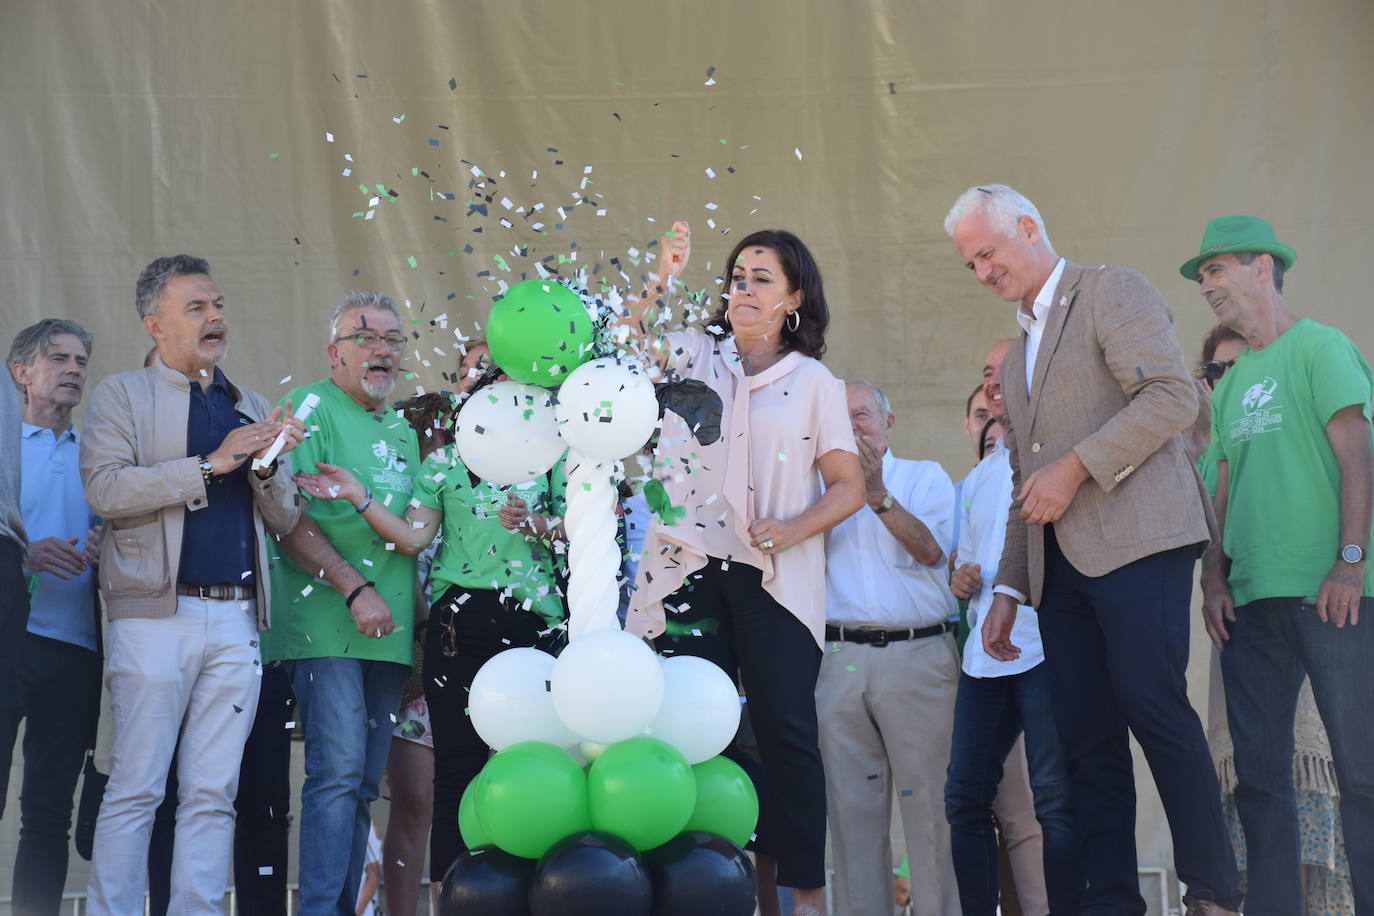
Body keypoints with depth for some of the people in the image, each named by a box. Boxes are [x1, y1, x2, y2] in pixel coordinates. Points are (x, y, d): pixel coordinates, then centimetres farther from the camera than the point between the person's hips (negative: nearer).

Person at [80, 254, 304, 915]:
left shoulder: (252, 409, 21)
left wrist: (268, 464, -2)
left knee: (212, 793, 2)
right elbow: (104, 489, -9)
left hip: (236, 619, 4)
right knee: (137, 787, -6)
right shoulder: (122, 395, 7)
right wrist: (212, 464, -12)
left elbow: (285, 520, 18)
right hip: (156, 613, -4)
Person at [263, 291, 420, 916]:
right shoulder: (311, 407, -3)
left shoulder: (403, 432, 20)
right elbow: (290, 519, -12)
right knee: (338, 771, -15)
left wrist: (420, 617, 15)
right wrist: (355, 589, -18)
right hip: (327, 626, -7)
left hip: (388, 631, 7)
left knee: (362, 786, 8)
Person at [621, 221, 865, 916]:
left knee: (786, 729, -4)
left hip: (775, 577, -1)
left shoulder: (814, 382, 7)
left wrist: (794, 529, -10)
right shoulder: (693, 355, 11)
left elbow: (849, 486, 6)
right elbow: (628, 342, -6)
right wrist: (665, 279, -20)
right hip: (689, 566, 2)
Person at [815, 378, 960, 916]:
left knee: (927, 800, -5)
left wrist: (879, 496, -14)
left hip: (917, 654, -2)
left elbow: (930, 549, -4)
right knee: (852, 806, 2)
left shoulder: (926, 478, 11)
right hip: (838, 660, 2)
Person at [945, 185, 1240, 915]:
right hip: (1060, 563, 8)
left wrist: (1076, 467, -14)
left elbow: (1173, 396, -11)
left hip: (1135, 539, -8)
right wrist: (1009, 589, 20)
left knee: (1152, 704, -17)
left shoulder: (1111, 292, 3)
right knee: (1085, 736, 1)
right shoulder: (1018, 355, 27)